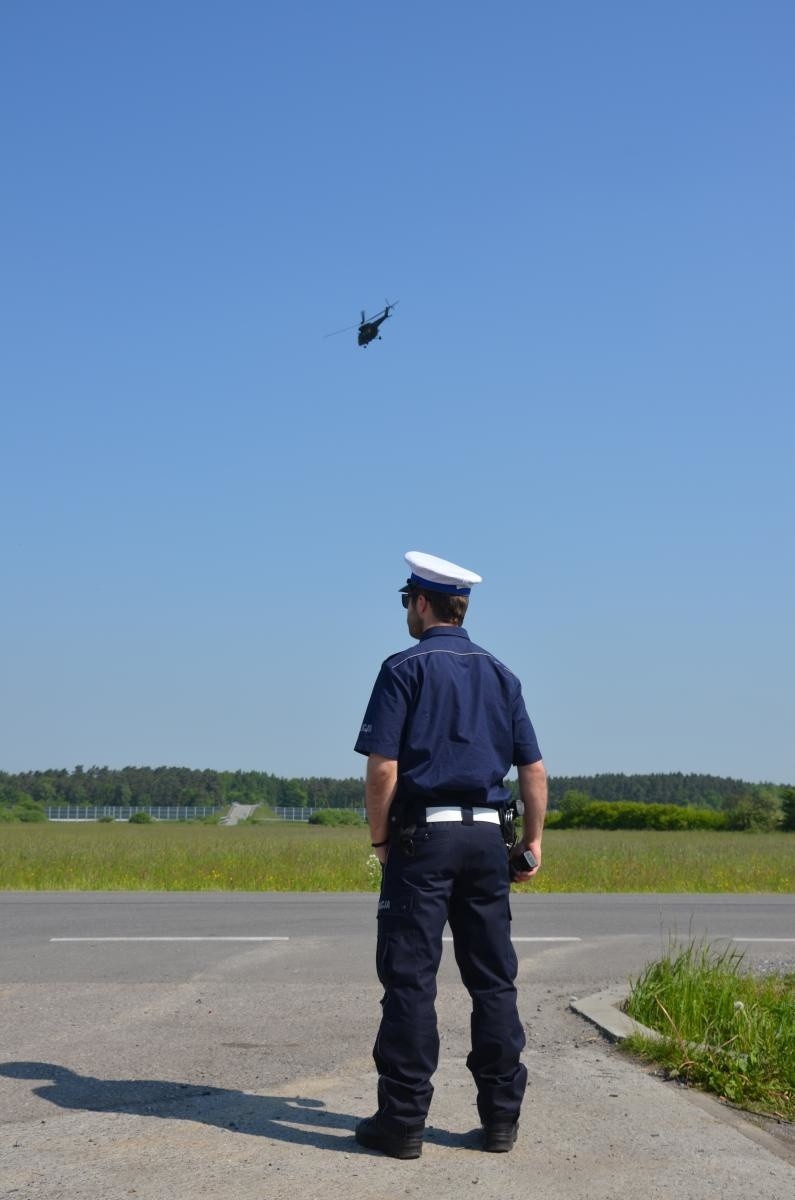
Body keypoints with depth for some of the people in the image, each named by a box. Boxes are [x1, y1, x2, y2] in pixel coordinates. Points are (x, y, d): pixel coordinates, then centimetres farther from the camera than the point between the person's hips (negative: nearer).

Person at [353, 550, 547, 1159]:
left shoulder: (405, 669, -4)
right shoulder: (500, 674, 13)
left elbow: (383, 768, -11)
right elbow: (534, 770, 11)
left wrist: (379, 839, 0)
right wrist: (534, 840, 16)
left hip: (423, 835, -5)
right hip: (487, 838, 5)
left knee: (411, 979, -2)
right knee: (493, 979, 8)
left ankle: (403, 1119, 0)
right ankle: (501, 1117, 11)